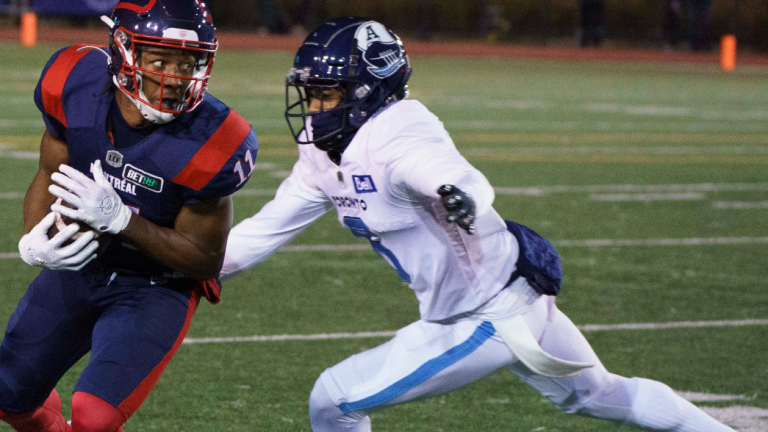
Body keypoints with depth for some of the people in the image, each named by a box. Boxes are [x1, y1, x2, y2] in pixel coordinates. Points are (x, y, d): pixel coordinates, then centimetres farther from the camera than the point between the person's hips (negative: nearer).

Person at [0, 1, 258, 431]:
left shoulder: (209, 145, -29)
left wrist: (118, 217, -32)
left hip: (156, 288, -5)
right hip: (78, 266, 5)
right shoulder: (77, 86, -19)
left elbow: (206, 262, -20)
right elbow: (50, 177, 0)